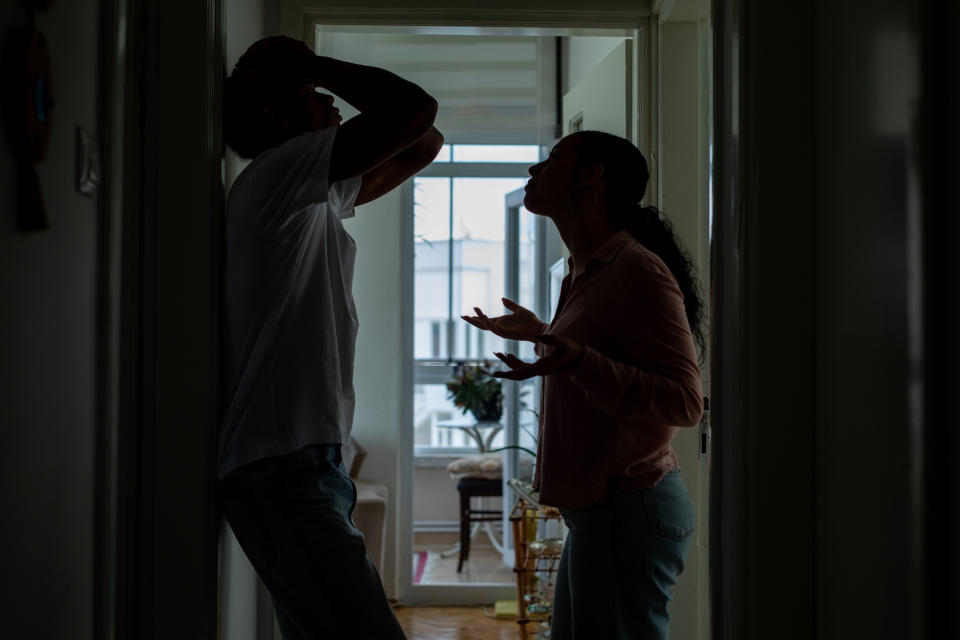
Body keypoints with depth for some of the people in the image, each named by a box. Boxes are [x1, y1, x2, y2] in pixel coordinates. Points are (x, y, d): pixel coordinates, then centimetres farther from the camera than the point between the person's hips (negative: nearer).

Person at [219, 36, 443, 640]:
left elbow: (423, 144, 28)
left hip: (310, 468, 10)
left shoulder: (315, 200, 23)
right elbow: (417, 109, -14)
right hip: (285, 472, -10)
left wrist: (316, 73, 22)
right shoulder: (278, 171, -6)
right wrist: (314, 65, 0)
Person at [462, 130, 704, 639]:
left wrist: (576, 360, -34)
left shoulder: (638, 270, -16)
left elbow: (684, 401, -22)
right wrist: (540, 333, 36)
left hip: (627, 511, -10)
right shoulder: (586, 273, 16)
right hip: (596, 508, 10)